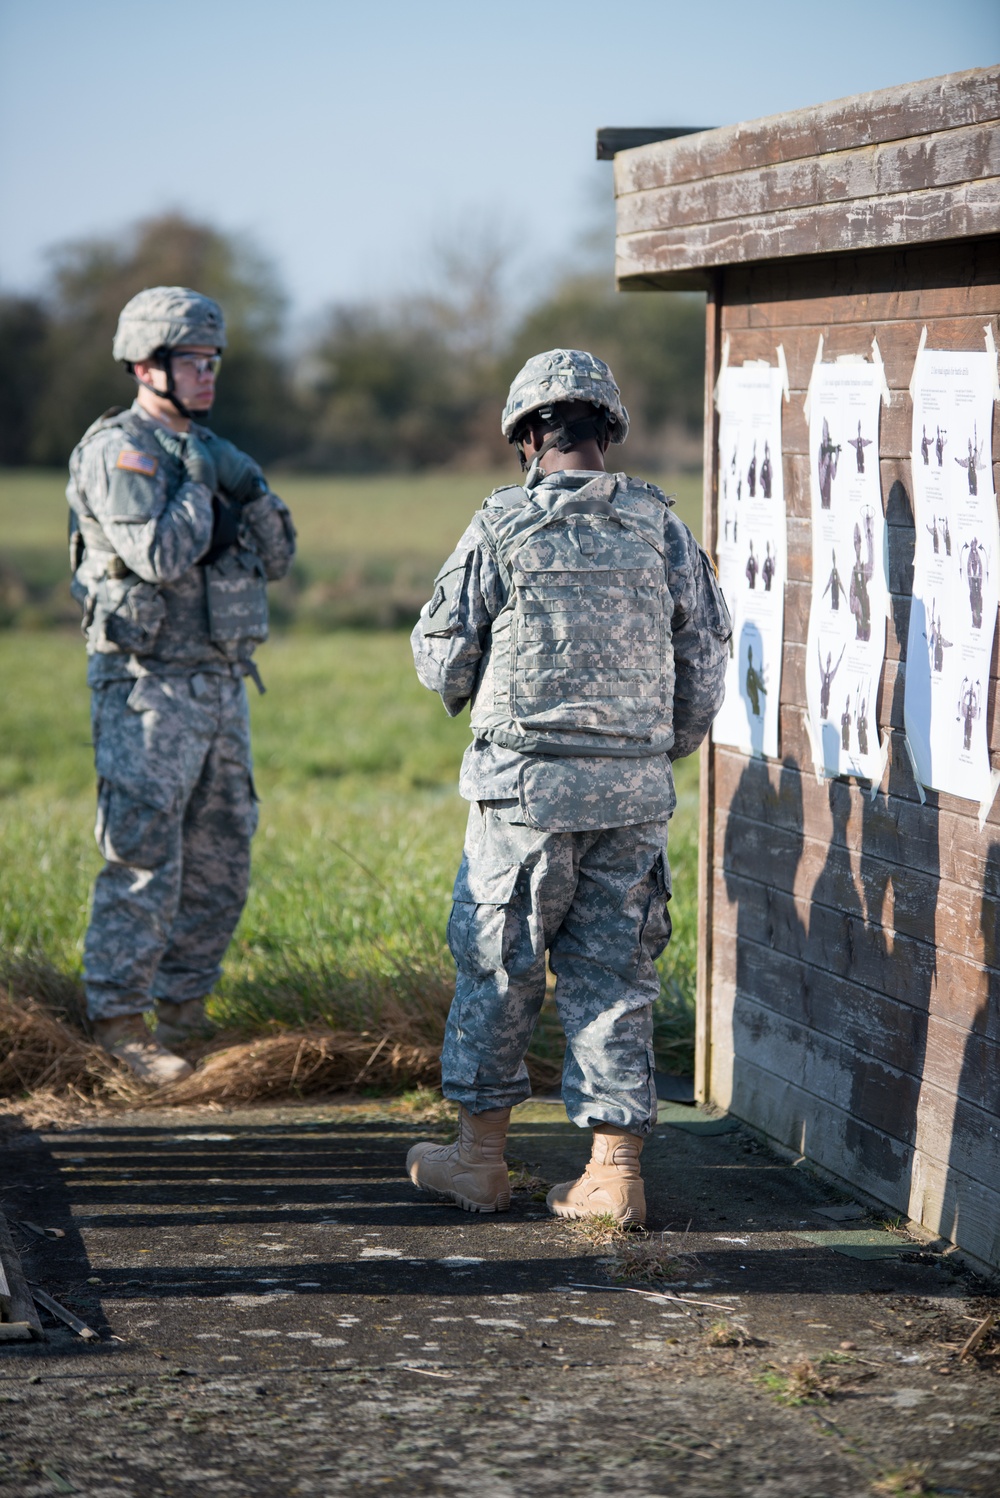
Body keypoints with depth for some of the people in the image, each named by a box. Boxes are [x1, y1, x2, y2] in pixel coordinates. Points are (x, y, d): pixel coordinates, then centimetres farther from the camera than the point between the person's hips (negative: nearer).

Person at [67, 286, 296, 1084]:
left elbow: (277, 557, 10)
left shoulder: (208, 450, 15)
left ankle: (183, 1010, 21)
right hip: (148, 688, -8)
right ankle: (119, 1025, -1)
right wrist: (201, 481, -12)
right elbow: (159, 556, -24)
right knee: (143, 861, -7)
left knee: (221, 861, 11)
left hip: (220, 684, 8)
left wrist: (251, 490, -7)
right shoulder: (119, 450, -11)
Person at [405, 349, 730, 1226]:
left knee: (498, 968, 9)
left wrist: (473, 693, 21)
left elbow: (442, 658, -2)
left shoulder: (503, 527, -7)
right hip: (637, 790, 3)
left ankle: (481, 1158, 17)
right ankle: (615, 1172, 7)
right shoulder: (661, 528, 3)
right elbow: (706, 662, 8)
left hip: (526, 783, -3)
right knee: (615, 977, 8)